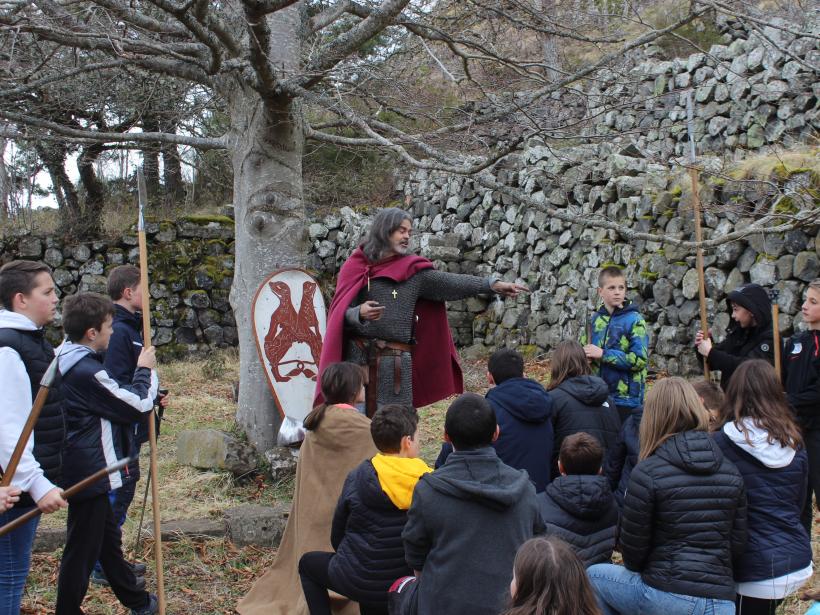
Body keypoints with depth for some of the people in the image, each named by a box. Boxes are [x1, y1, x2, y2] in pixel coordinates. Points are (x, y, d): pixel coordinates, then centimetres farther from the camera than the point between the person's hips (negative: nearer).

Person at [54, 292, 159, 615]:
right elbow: (138, 406, -18)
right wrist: (145, 370, -3)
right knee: (82, 548, 2)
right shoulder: (87, 371, -24)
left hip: (82, 469, 11)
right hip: (89, 471, -11)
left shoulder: (66, 360, 5)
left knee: (108, 536, 22)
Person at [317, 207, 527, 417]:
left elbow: (450, 282, -3)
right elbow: (342, 312, -1)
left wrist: (493, 284, -14)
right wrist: (359, 313, -23)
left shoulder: (413, 271, 8)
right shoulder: (355, 266, 5)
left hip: (396, 362, 1)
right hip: (356, 358, -1)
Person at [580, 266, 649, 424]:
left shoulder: (634, 320, -9)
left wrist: (603, 354, -17)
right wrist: (587, 355, -7)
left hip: (626, 397, -5)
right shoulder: (595, 319, 7)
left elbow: (640, 359, -17)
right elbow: (583, 350, 17)